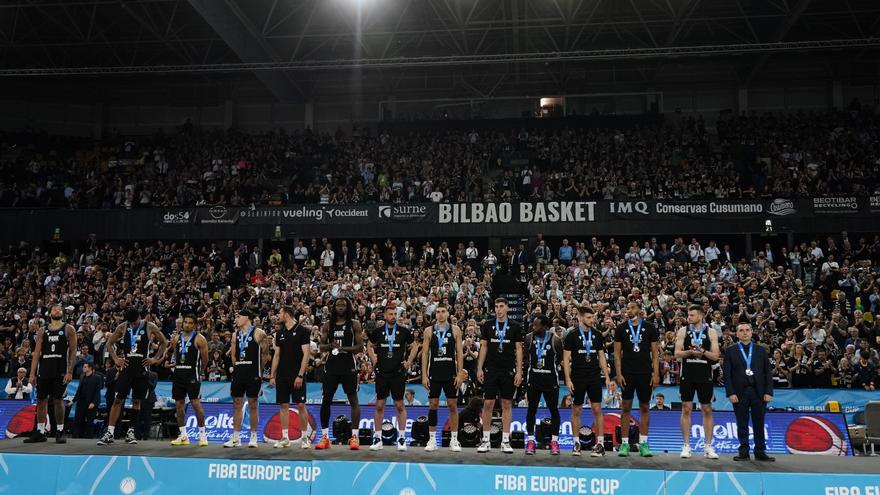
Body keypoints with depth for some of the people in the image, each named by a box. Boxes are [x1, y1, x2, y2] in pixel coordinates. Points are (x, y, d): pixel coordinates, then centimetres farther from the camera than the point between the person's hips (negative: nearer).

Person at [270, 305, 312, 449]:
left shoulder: (302, 331, -6)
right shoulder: (280, 333, 12)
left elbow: (306, 354, -10)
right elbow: (277, 355, 14)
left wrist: (300, 375, -16)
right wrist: (272, 375, 8)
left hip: (296, 375, -6)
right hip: (282, 375, 6)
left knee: (300, 405, -4)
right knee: (283, 405, 6)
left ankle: (305, 437, 6)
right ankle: (285, 438, 13)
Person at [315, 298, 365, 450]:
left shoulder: (354, 324, 0)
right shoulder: (328, 325, 9)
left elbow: (360, 346, -4)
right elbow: (321, 347, 10)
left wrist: (344, 348, -19)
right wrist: (331, 345, -11)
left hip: (348, 365, -3)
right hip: (331, 365, 3)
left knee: (353, 400, -1)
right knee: (326, 400, 5)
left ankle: (354, 436, 3)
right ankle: (325, 437, 14)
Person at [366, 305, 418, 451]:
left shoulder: (404, 331, 0)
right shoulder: (377, 331, 4)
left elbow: (414, 347, 12)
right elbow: (369, 346, 20)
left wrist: (409, 362, 2)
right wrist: (373, 359, 7)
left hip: (398, 373, -1)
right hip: (382, 373, 1)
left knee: (400, 405, 2)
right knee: (379, 405, 4)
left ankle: (402, 438, 10)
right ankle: (377, 438, 12)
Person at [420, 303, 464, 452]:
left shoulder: (455, 329, 3)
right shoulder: (429, 331, 5)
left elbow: (459, 353, 2)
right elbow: (425, 354, 4)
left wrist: (460, 373, -6)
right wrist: (424, 375, -3)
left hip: (451, 373, 0)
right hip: (434, 374, 1)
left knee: (453, 405, 2)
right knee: (433, 405, 3)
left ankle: (454, 439, 11)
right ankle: (432, 440, 11)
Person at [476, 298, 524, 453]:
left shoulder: (515, 326, 2)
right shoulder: (488, 325, 4)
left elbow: (518, 349, 2)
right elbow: (484, 347, 7)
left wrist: (519, 371, -5)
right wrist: (479, 368, 0)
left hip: (508, 371, 0)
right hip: (491, 370, 0)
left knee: (507, 405, 4)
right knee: (488, 404, 0)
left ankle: (505, 441, 11)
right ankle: (485, 440, 10)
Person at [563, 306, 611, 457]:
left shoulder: (597, 334, 7)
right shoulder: (572, 335, -3)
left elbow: (601, 356, 12)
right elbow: (566, 358, -4)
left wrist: (607, 376, 5)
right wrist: (568, 379, -10)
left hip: (594, 377, 2)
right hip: (578, 378, -2)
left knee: (597, 409, -1)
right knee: (576, 410, 6)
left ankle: (600, 444, 4)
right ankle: (576, 443, 17)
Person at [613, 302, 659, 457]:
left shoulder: (650, 328, 4)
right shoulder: (621, 329, 5)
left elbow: (655, 352, 4)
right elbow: (617, 353, 3)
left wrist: (656, 374, -4)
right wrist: (618, 374, -6)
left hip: (645, 374, 1)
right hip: (627, 374, 0)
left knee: (645, 408, 6)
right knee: (626, 408, 1)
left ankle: (643, 444, 14)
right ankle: (624, 444, 7)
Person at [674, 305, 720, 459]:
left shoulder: (711, 332, 2)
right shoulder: (683, 331, 3)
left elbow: (715, 356, -2)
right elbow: (677, 354, -2)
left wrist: (703, 351, -19)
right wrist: (690, 351, -19)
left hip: (705, 375, 0)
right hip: (687, 375, 0)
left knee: (707, 409, 5)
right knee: (686, 409, 1)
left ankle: (708, 446, 13)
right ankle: (686, 445, 7)